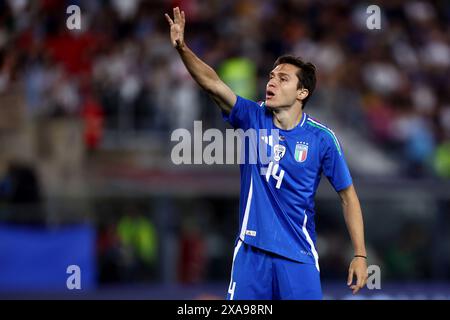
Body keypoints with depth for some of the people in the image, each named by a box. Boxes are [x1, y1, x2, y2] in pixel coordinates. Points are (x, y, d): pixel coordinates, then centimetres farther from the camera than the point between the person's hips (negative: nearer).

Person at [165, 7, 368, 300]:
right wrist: (182, 48, -29)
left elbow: (348, 196, 1)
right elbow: (213, 83, -12)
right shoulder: (253, 118, 1)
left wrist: (360, 256, -4)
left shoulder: (322, 138, -4)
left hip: (297, 255, -2)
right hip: (252, 250, 2)